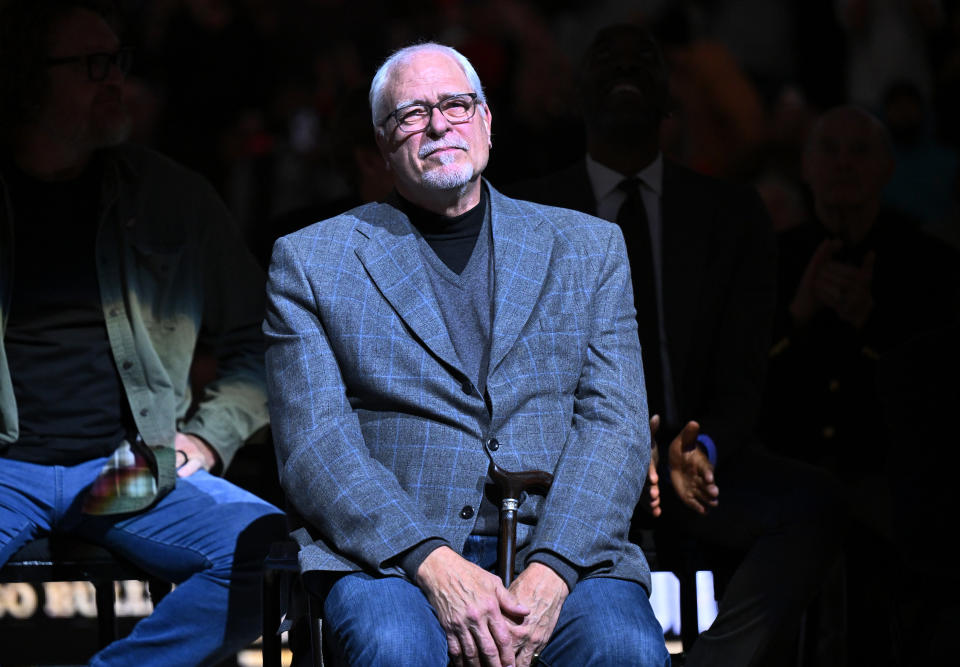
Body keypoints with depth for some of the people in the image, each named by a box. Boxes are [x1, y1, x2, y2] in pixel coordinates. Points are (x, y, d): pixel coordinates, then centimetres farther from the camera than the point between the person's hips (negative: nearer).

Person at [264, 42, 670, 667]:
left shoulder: (589, 249, 16)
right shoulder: (311, 261, 11)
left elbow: (615, 426, 6)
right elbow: (314, 445, 0)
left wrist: (549, 573, -13)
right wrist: (432, 563, -17)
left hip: (561, 545, 2)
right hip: (387, 551, -1)